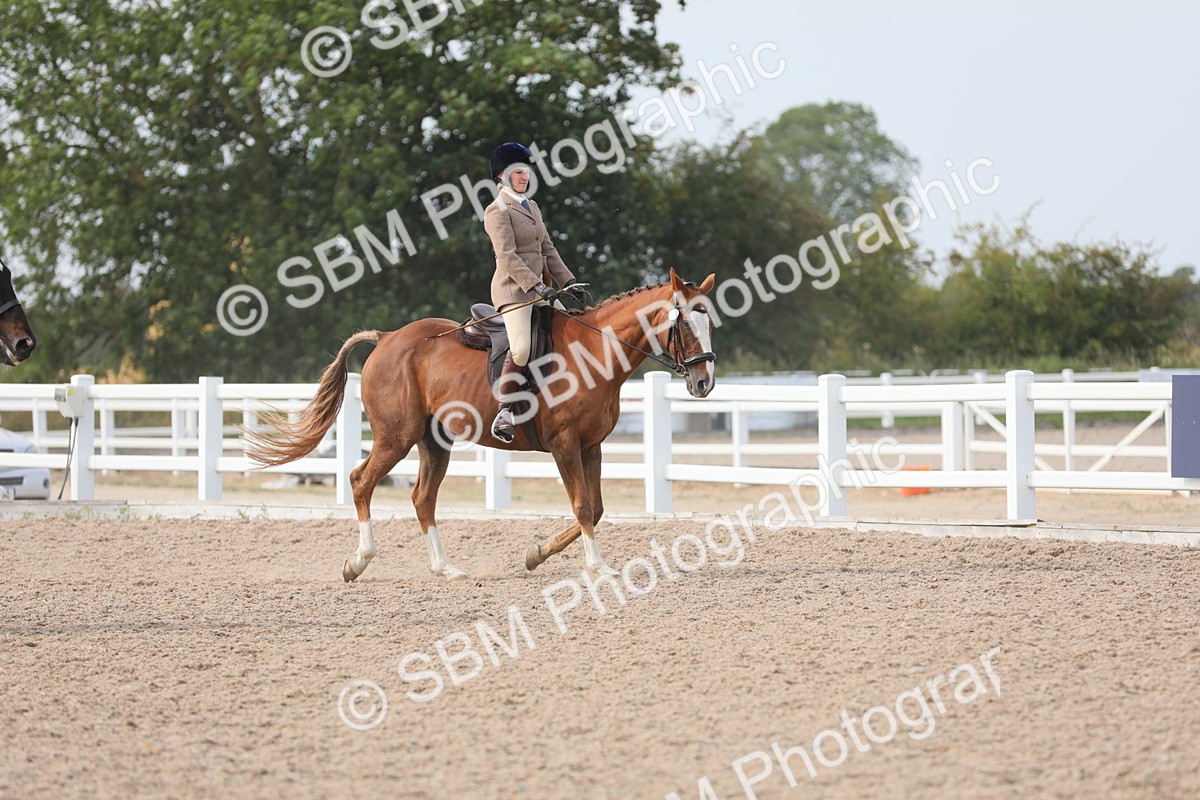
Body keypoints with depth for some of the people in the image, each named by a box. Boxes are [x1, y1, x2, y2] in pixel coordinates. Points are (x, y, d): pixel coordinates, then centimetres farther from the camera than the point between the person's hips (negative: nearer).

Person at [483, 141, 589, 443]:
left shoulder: (532, 208, 20)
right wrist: (536, 286, -24)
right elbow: (507, 257, -16)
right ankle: (504, 412, -22)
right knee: (521, 347, -27)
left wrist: (570, 282, 11)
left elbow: (548, 250, 22)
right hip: (514, 289, -9)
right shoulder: (498, 211, -6)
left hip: (538, 288, 9)